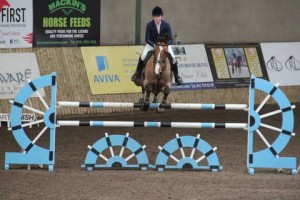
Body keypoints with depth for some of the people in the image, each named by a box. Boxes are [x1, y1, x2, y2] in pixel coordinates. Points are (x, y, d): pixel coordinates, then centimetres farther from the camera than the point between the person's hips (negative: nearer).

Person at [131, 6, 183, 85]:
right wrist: (154, 45, -35)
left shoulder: (166, 25, -21)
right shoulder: (149, 25, -21)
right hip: (152, 44, 0)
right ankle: (137, 74, -2)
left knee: (172, 58, -18)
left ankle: (176, 77, 1)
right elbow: (147, 39, -18)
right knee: (143, 56, -22)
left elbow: (170, 39, -18)